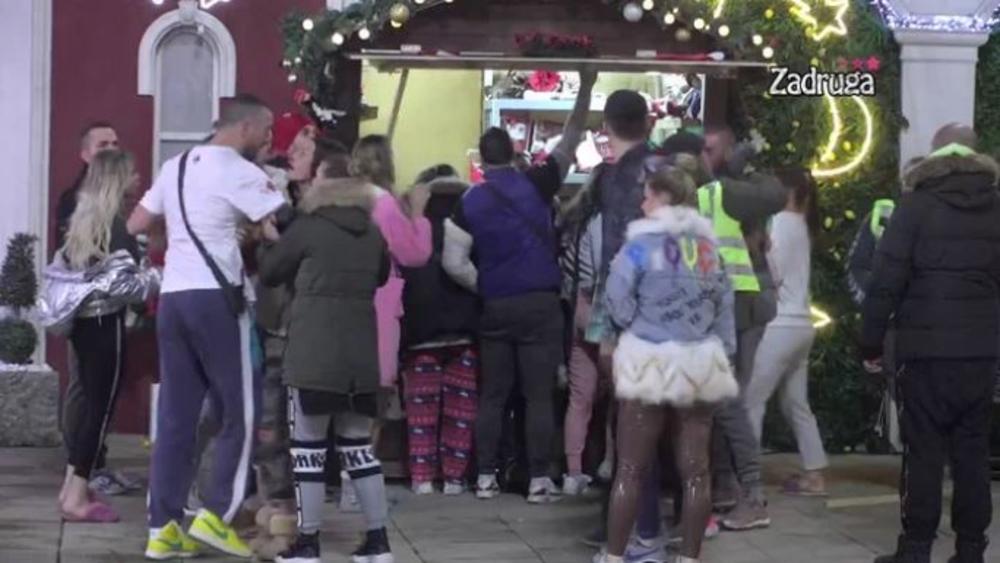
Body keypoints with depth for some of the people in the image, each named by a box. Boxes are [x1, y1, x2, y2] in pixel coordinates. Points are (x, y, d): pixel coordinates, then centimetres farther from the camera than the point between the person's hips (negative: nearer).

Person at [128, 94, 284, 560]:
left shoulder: (176, 166, 16)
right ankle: (215, 516, -1)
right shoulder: (239, 172, -6)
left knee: (175, 417, 7)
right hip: (215, 298, -7)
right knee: (239, 414, 3)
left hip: (172, 297, 7)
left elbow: (135, 226, 20)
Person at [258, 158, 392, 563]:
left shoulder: (307, 228, -7)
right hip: (362, 355, 5)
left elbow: (269, 273, 5)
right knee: (359, 446, 12)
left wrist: (270, 239, 22)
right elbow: (382, 277, 25)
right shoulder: (373, 232, 8)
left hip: (314, 354, -5)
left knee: (308, 448, 1)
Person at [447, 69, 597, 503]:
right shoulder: (535, 184, -3)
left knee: (492, 395, 9)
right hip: (539, 303, -2)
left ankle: (486, 478, 9)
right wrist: (585, 89, 8)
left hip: (494, 306, 2)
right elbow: (570, 143, 3)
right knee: (539, 395, 0)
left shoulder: (469, 202, 2)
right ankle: (539, 480, -2)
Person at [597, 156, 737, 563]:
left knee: (632, 469, 3)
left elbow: (618, 304, -9)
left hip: (650, 363, -4)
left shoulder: (643, 244, -7)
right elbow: (725, 309, 8)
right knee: (695, 468, 7)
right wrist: (723, 354, 14)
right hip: (700, 365, 4)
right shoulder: (709, 246, 8)